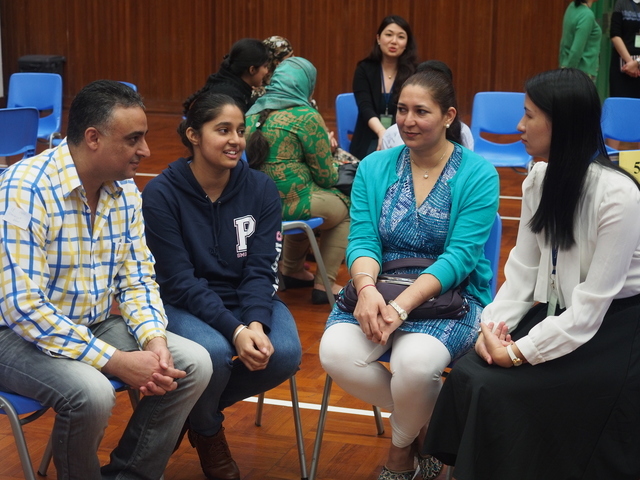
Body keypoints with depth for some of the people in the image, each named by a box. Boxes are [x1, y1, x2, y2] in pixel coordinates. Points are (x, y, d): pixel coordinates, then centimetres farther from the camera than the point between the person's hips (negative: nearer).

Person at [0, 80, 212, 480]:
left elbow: (137, 280, 6)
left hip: (94, 326, 7)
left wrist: (154, 339, -15)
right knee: (91, 392, -34)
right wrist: (116, 361, -29)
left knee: (194, 364, -7)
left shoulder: (125, 190, 0)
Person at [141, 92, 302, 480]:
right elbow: (179, 281, -17)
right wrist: (235, 331, -30)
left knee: (285, 353, -27)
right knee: (213, 352, -35)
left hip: (247, 300, 3)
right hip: (184, 305, -3)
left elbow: (261, 270, -8)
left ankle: (197, 407, 3)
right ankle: (207, 430, 2)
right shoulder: (161, 194, -12)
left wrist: (256, 323, -28)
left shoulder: (261, 189, -3)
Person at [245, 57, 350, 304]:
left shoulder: (252, 113, 8)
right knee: (344, 207, 20)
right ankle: (324, 285, 15)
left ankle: (293, 271, 43)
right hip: (293, 204, -7)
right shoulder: (307, 117, -12)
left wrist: (324, 146, 26)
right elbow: (326, 177, -6)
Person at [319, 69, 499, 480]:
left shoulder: (478, 175, -4)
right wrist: (367, 289, -24)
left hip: (450, 293, -3)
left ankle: (402, 446, 2)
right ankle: (427, 419, 1)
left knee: (416, 361, -34)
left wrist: (401, 306, -25)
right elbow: (362, 240, -1)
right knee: (336, 352, -27)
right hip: (379, 289, 4)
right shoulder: (375, 168, 8)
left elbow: (460, 256, -13)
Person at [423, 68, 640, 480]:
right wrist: (494, 326, -12)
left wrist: (519, 352, -21)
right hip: (557, 312, 7)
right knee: (468, 376, -14)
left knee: (496, 389, -20)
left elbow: (593, 303, -22)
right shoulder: (541, 179, 1)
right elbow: (523, 269, 3)